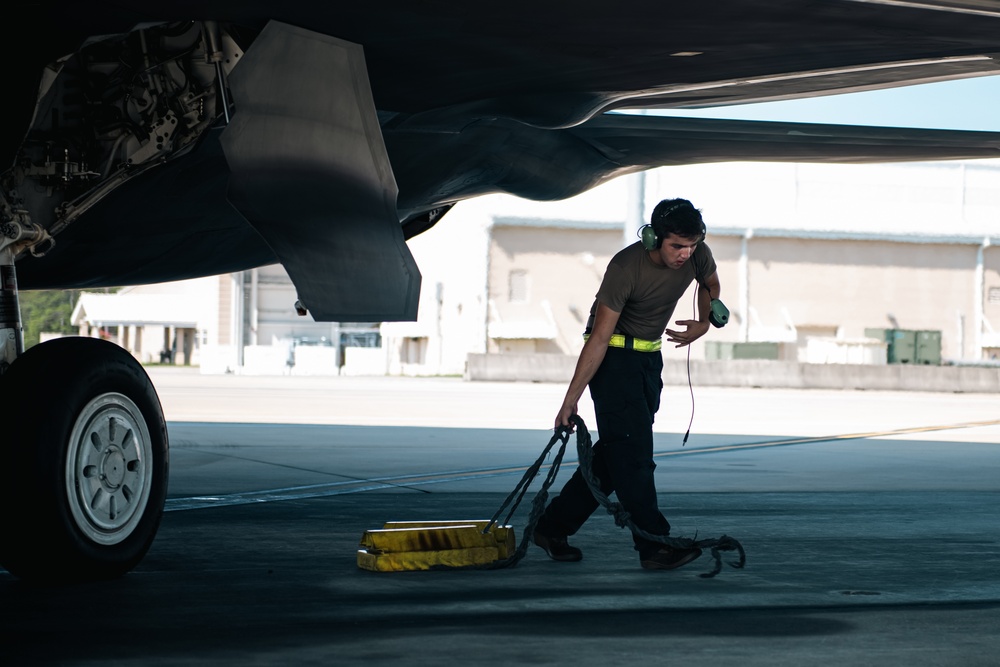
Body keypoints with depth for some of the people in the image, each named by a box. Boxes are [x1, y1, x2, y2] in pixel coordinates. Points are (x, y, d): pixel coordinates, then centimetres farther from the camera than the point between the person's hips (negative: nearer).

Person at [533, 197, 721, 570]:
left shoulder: (698, 256, -10)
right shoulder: (626, 268, -27)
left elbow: (710, 284, 17)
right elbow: (600, 337, -26)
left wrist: (704, 323, -4)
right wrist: (571, 399, -25)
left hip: (650, 358, 7)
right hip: (614, 357, -7)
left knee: (614, 452, 6)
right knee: (631, 450, -14)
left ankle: (553, 526, 14)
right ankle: (654, 545, -15)